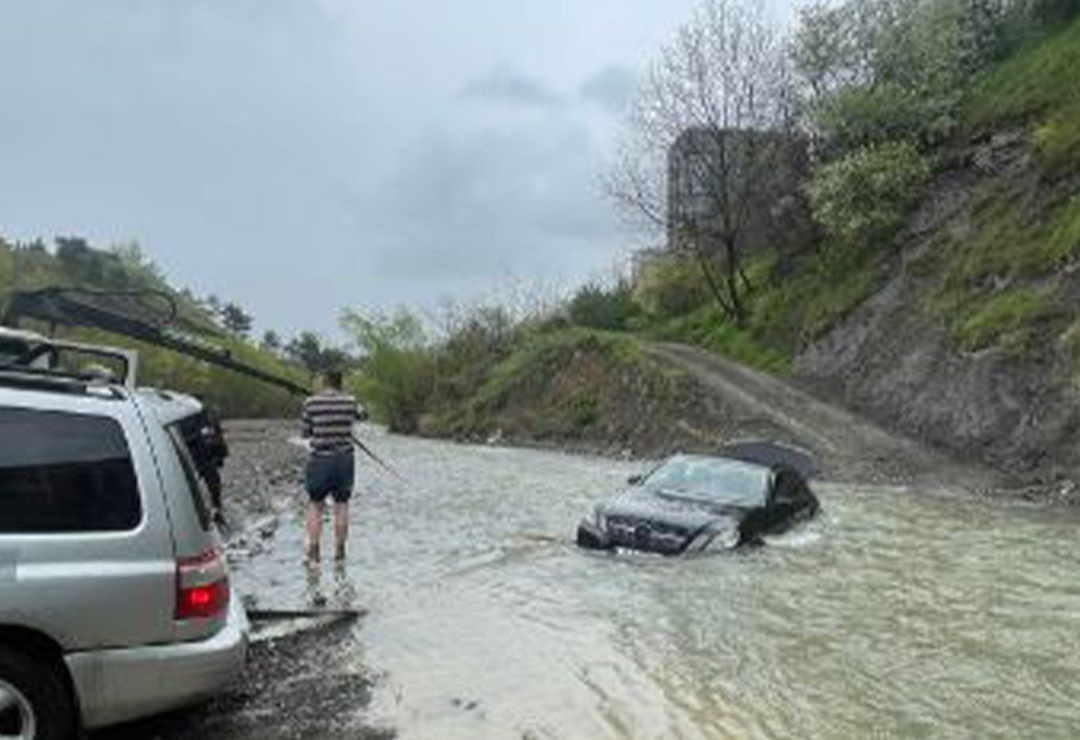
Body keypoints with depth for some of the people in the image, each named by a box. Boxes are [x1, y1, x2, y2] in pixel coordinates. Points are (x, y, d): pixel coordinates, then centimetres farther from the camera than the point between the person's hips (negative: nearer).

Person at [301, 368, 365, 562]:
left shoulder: (311, 403, -6)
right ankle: (339, 550, 14)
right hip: (344, 459, 2)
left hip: (320, 459, -1)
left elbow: (306, 433, 1)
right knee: (341, 504, 10)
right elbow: (361, 415, 20)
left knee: (315, 505, 9)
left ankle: (313, 551, 8)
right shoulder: (349, 402, -2)